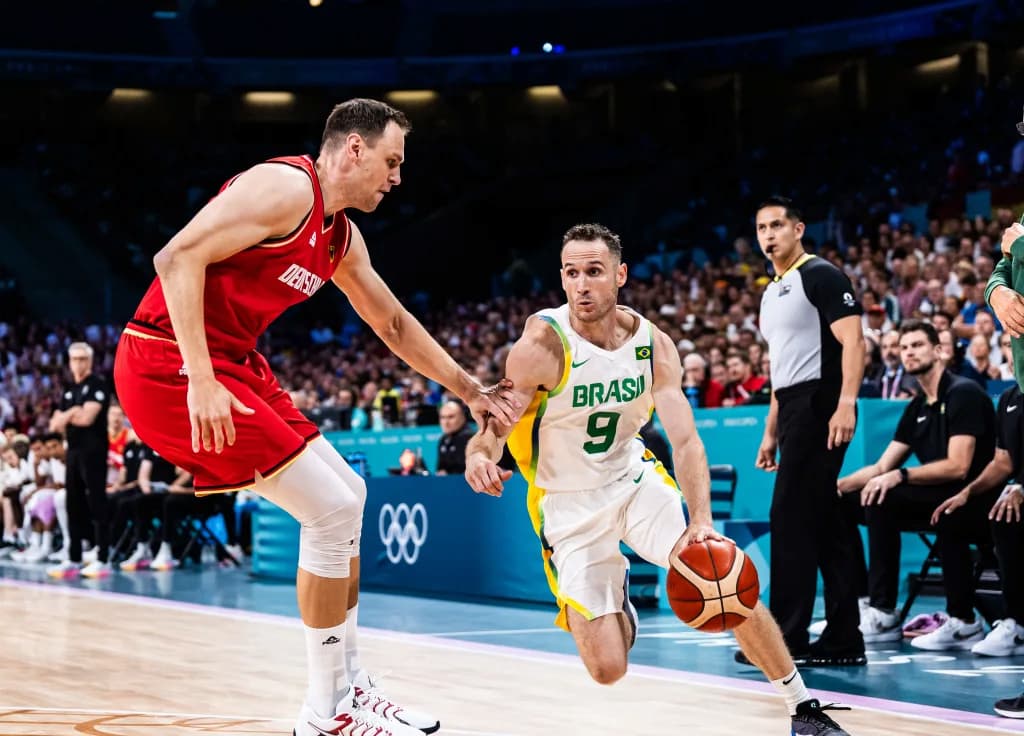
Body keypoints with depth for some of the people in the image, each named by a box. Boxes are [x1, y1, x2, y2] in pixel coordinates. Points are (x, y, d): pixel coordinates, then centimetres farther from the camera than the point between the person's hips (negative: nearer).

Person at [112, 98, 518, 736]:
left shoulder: (343, 238, 15)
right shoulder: (287, 186, -15)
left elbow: (394, 325, 29)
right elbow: (178, 257, -25)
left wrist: (470, 391, 29)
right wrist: (200, 380, -30)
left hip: (234, 367, 11)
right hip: (170, 367, -10)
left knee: (345, 497, 15)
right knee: (333, 508, -10)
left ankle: (350, 685, 23)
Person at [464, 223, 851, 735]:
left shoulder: (652, 343, -10)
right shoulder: (542, 346, -22)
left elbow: (685, 440, -15)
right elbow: (494, 428, -20)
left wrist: (701, 521, -31)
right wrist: (479, 457, -46)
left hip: (635, 479, 3)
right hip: (570, 506, -3)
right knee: (607, 670, -8)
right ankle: (616, 594, 30)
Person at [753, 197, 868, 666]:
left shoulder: (820, 276, -7)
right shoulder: (772, 292, 20)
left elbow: (852, 341, -16)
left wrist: (846, 404, -26)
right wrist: (770, 432, 21)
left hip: (819, 405, -9)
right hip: (793, 413, 9)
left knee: (790, 518, -9)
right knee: (826, 523, 8)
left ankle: (788, 636, -5)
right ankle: (843, 639, 10)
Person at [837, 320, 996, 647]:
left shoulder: (963, 393, -11)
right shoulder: (917, 408, 14)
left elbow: (958, 467, -21)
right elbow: (882, 467, 11)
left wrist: (901, 476, -25)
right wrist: (838, 485, -4)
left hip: (976, 503, -8)